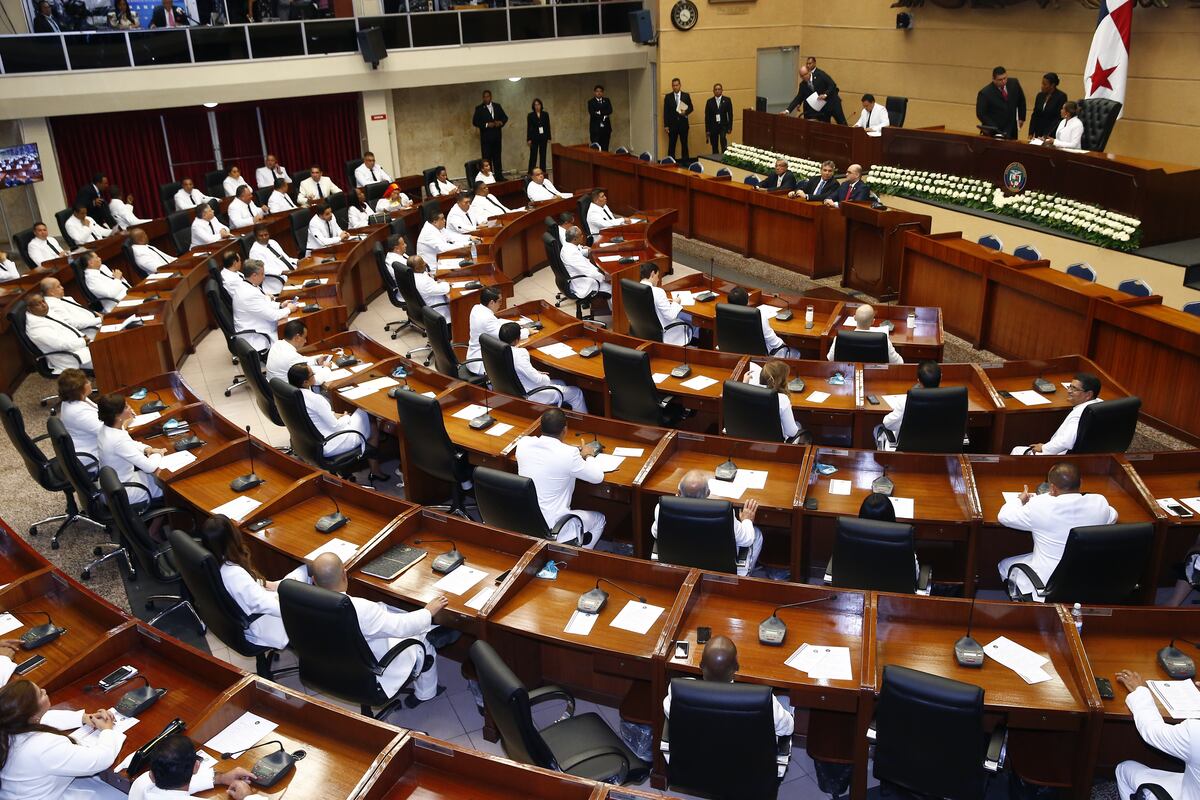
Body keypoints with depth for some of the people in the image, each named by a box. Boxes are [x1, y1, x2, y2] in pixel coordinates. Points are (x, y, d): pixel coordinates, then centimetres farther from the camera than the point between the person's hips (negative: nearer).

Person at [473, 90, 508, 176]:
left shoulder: (497, 106, 11)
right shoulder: (479, 108, 0)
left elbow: (505, 117, 14)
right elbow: (475, 122, -6)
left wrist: (501, 122, -8)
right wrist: (487, 125, -17)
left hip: (497, 136, 4)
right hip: (486, 137, -4)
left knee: (497, 157, 9)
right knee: (487, 158, -5)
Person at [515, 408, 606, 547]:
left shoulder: (523, 443, -7)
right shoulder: (569, 454, -22)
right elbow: (598, 477, -7)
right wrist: (588, 456, 11)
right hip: (551, 528, -5)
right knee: (599, 519, 23)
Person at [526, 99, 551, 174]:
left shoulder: (545, 114, 5)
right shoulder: (530, 115, 0)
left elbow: (548, 126, 6)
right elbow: (528, 128, 0)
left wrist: (549, 138, 3)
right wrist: (529, 139, -5)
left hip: (543, 138, 2)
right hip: (534, 138, -2)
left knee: (543, 155, 5)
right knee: (533, 155, -4)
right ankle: (530, 172, -2)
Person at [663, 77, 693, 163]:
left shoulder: (686, 95, 5)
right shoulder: (668, 96, 2)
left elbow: (690, 108, 7)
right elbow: (665, 111, 0)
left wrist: (686, 112, -16)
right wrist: (666, 125, -5)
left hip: (683, 123, 1)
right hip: (672, 124, -1)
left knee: (684, 144, 5)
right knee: (671, 145, 1)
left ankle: (685, 161, 12)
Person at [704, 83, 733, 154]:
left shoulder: (727, 100, 3)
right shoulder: (709, 101, 4)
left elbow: (730, 114, 4)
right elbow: (707, 116, 3)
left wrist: (730, 127, -2)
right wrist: (707, 130, 0)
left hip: (723, 125, -1)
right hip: (713, 126, 1)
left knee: (723, 139, -25)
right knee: (714, 146, 4)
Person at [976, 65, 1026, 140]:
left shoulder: (1014, 83, -2)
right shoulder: (985, 93, -17)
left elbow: (1021, 100, 15)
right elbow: (981, 114, -13)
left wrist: (1021, 117, 15)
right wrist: (994, 129, -19)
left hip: (1011, 130, 4)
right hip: (993, 132, -4)